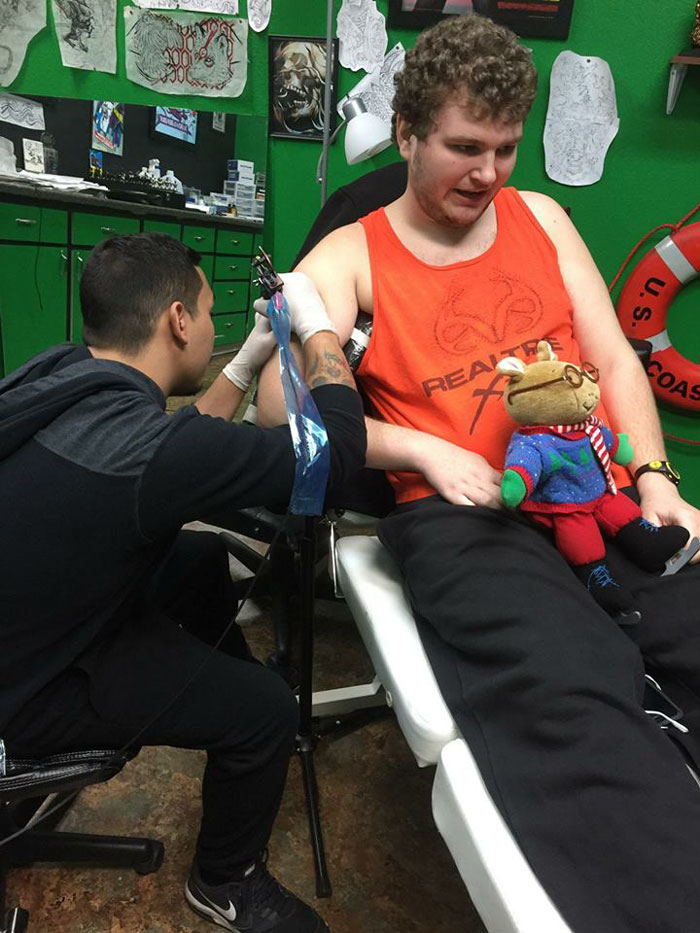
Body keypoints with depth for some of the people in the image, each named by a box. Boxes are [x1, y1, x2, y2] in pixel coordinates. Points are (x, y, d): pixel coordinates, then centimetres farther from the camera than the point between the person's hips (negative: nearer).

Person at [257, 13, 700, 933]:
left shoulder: (541, 217, 21)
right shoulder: (350, 257, 9)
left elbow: (614, 357, 17)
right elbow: (282, 406, -2)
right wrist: (426, 453, -12)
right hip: (464, 513, -4)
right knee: (575, 702, -31)